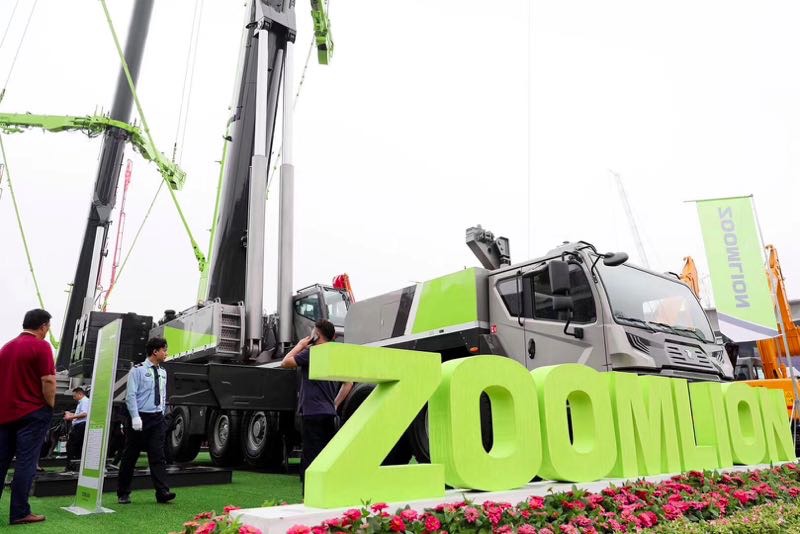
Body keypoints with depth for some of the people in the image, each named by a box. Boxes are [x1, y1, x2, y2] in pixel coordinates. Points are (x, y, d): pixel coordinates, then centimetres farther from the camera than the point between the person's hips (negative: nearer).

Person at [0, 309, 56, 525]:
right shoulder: (41, 346, -12)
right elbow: (48, 381, -17)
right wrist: (50, 406, -3)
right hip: (32, 413, -7)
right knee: (25, 463, -2)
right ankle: (20, 513, 0)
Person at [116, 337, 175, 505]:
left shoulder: (163, 372, 11)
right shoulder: (138, 370, -8)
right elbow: (131, 395, -12)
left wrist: (161, 415, 11)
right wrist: (135, 417, -18)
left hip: (157, 418, 5)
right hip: (141, 418, -5)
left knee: (158, 456, -2)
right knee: (130, 456, 7)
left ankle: (162, 492, -6)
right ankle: (123, 494, 20)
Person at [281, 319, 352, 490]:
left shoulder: (311, 352, -10)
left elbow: (285, 363, -7)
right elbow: (348, 383, 18)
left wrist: (300, 345, 4)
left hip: (313, 412, -7)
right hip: (329, 413, 7)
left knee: (311, 457, -4)